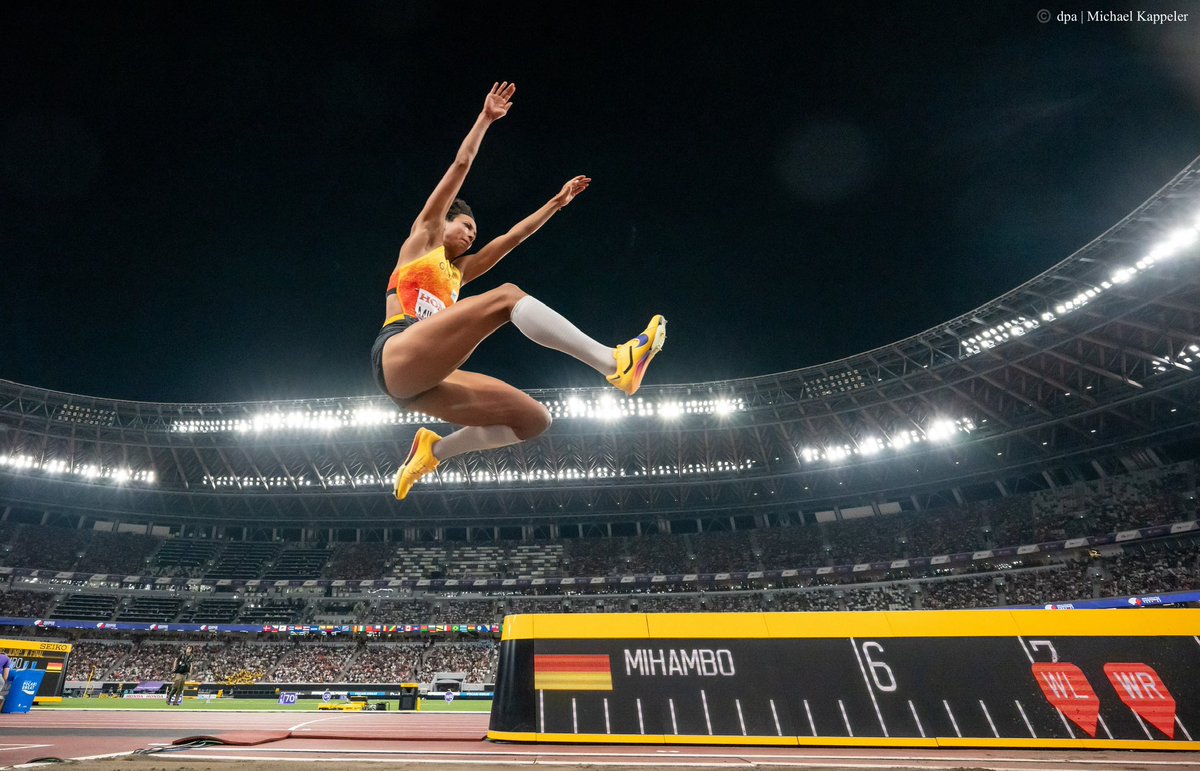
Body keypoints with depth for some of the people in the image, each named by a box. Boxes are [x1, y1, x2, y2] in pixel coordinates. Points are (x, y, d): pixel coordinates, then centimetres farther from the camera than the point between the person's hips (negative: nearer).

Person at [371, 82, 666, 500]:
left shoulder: (458, 270, 30)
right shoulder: (422, 236, 16)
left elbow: (513, 236, 32)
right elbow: (460, 166, 14)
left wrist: (557, 202, 35)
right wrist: (485, 118, 17)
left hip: (422, 383, 8)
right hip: (397, 357, -8)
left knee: (534, 419, -4)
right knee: (506, 296, -25)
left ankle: (434, 448, 2)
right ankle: (614, 361, -38)